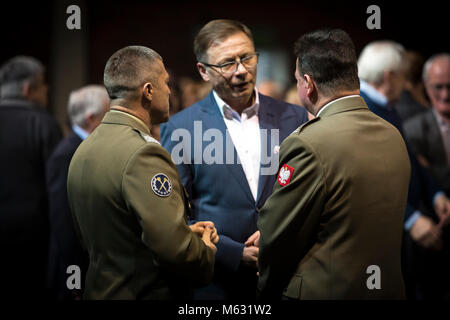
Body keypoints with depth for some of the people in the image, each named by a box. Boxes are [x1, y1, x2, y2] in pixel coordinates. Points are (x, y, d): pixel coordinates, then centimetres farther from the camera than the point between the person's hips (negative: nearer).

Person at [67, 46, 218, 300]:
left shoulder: (84, 150, 6)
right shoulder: (143, 154, -22)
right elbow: (176, 250, -27)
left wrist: (186, 233, 9)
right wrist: (208, 252, -6)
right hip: (151, 293, -8)